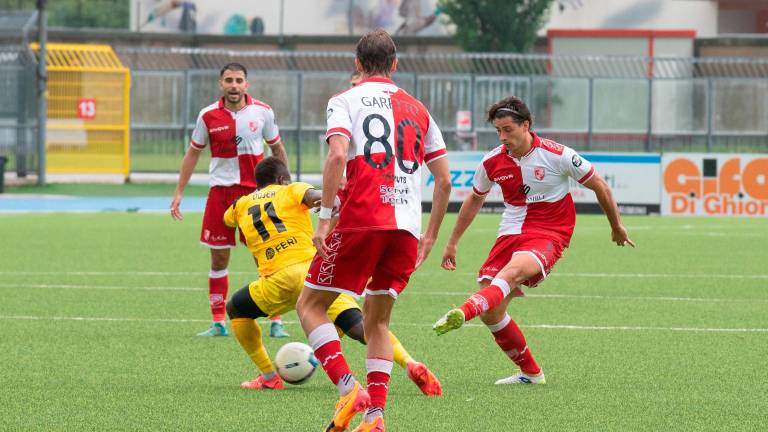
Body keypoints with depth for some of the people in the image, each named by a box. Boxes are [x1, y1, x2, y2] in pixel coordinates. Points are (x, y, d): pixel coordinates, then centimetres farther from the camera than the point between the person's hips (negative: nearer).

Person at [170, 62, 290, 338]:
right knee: (219, 259, 4)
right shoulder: (208, 116, 0)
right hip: (220, 190, 1)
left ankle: (276, 322, 2)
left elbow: (277, 149, 11)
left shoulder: (262, 112, -1)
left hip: (255, 191, -1)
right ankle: (218, 323, 12)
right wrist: (179, 193, 7)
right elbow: (193, 153, 10)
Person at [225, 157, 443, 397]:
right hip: (313, 268, 0)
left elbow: (226, 220, 48)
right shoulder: (291, 190, 18)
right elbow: (315, 196, -6)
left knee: (235, 310, 28)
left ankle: (268, 377, 22)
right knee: (359, 327, -6)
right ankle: (409, 363, -29)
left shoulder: (241, 204, 24)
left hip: (278, 279, 0)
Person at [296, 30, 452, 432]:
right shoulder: (417, 109, 19)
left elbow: (337, 155, -14)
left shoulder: (346, 100, 5)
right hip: (406, 227, 5)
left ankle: (348, 388, -14)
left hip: (361, 221, -5)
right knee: (377, 320, 16)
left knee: (310, 305, 6)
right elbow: (443, 180, 16)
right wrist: (431, 235, 24)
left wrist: (324, 217, -13)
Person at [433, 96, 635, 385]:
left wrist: (617, 227, 16)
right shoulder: (492, 162, 4)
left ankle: (462, 314, -62)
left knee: (513, 271, -37)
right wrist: (452, 242, 27)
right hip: (510, 232, 5)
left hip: (549, 234, -5)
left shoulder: (557, 156, -8)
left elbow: (599, 186, 6)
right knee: (491, 312, -8)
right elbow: (474, 200, 23)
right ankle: (530, 372, 9)